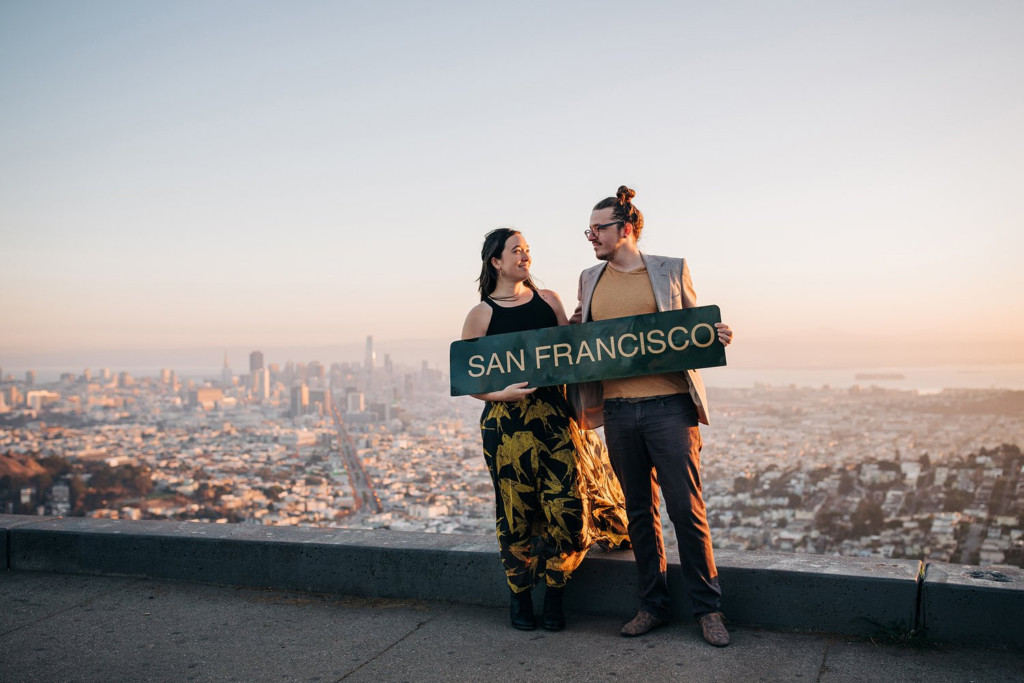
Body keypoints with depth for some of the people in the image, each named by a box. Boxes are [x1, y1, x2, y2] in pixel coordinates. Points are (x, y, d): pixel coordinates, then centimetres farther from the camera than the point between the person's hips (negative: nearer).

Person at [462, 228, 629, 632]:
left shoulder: (548, 300, 11)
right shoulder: (482, 314, 1)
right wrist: (500, 393, -16)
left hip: (554, 414, 3)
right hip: (507, 421, -3)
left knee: (568, 505, -2)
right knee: (517, 512, 3)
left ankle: (554, 596, 18)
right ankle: (519, 597, 25)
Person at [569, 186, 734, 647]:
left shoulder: (671, 271, 4)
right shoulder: (590, 279, 15)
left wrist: (718, 336, -10)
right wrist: (575, 329, 0)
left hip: (669, 405, -3)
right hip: (618, 409, 4)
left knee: (686, 509, -2)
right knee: (639, 511, 11)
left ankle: (707, 609, 12)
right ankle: (653, 605, 23)